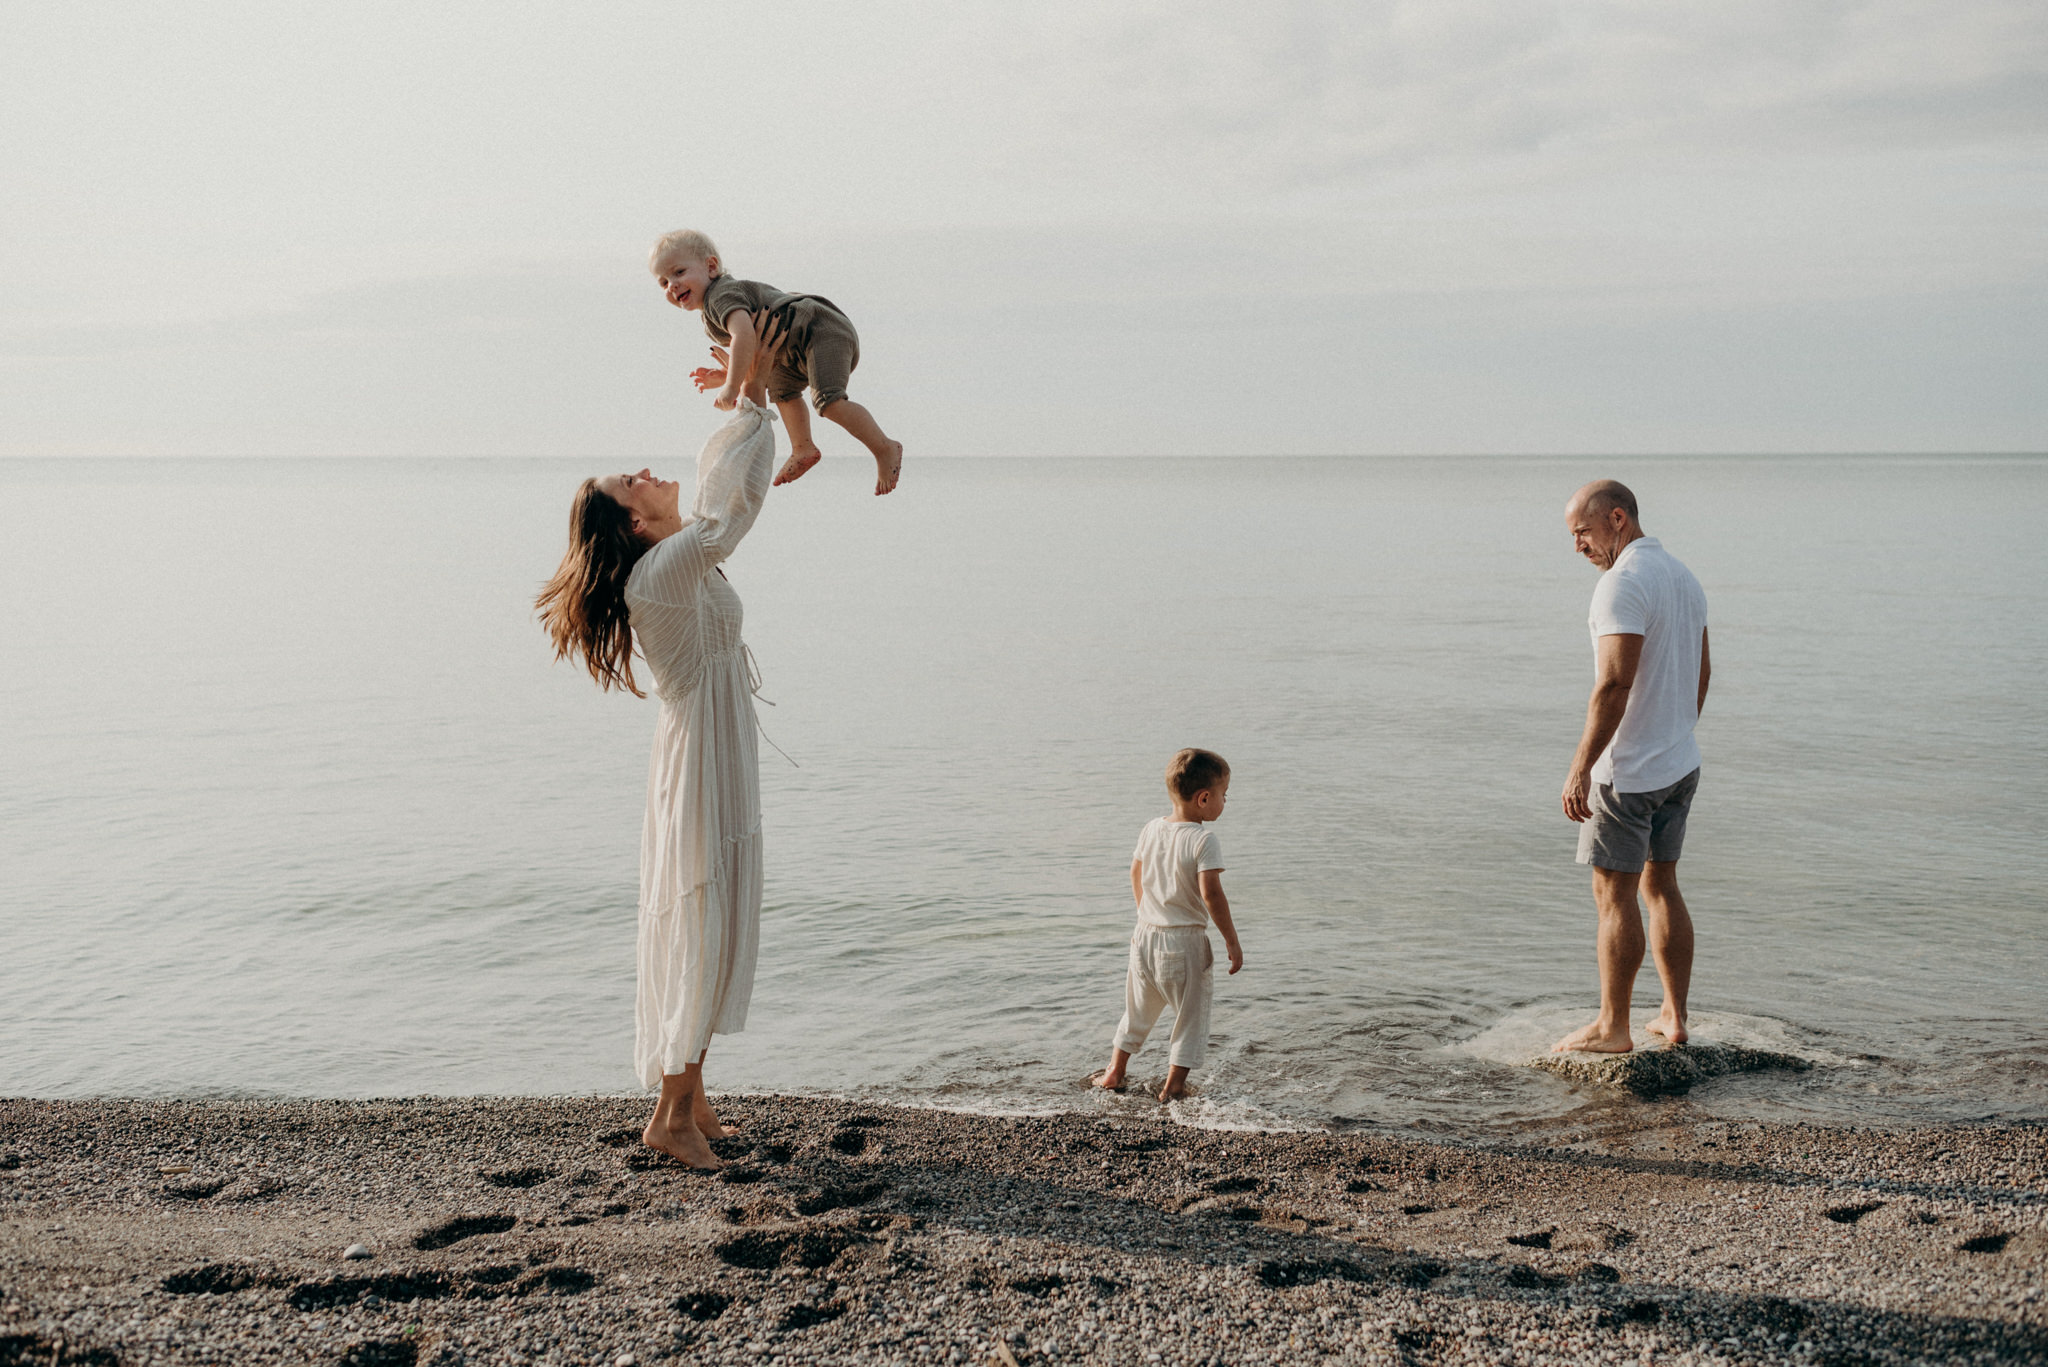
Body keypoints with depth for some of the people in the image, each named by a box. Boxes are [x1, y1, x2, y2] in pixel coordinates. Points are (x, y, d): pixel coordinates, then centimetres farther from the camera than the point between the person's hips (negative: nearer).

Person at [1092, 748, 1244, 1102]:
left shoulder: (1151, 830, 3)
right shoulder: (1204, 840, -18)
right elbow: (1210, 893, -26)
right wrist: (1232, 941, -18)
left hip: (1146, 936, 6)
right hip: (1186, 941, -6)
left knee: (1138, 1011, 22)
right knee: (1191, 1017, 10)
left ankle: (1115, 1073, 30)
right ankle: (1173, 1086, 12)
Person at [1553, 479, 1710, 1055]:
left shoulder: (1623, 583, -19)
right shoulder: (1683, 576, 11)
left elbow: (1615, 682, -26)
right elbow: (1701, 672, 18)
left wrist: (1580, 767, -24)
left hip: (1628, 770, -9)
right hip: (1681, 766, 9)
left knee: (1614, 895, 0)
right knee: (1661, 885, 15)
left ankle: (1612, 1027, 6)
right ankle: (1674, 1016, 19)